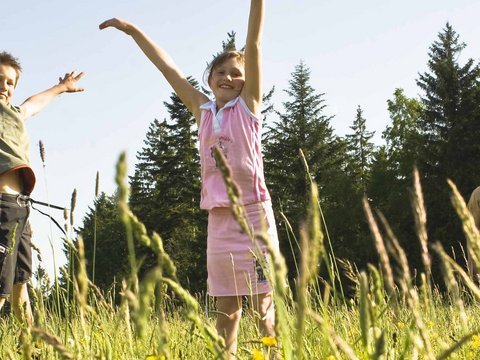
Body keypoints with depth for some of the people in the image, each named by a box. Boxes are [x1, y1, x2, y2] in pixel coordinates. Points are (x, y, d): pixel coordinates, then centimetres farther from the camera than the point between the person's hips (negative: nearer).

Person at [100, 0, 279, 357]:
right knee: (226, 306, 7)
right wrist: (133, 30, 20)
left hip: (253, 211, -4)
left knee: (264, 302, -3)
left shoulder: (248, 105, 4)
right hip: (219, 217, 4)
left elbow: (254, 45, -5)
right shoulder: (203, 110, 14)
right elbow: (167, 66, 17)